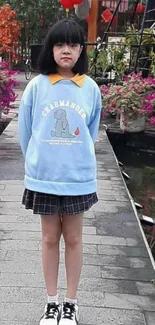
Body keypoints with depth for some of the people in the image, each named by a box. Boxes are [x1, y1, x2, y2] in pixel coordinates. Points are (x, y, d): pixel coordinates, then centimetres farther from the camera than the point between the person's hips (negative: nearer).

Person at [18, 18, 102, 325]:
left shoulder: (91, 88, -3)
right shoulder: (36, 86, -6)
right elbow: (25, 132, 4)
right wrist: (38, 161, 12)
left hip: (78, 178, 0)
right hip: (43, 178, 0)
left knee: (73, 239, 11)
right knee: (50, 238, 13)